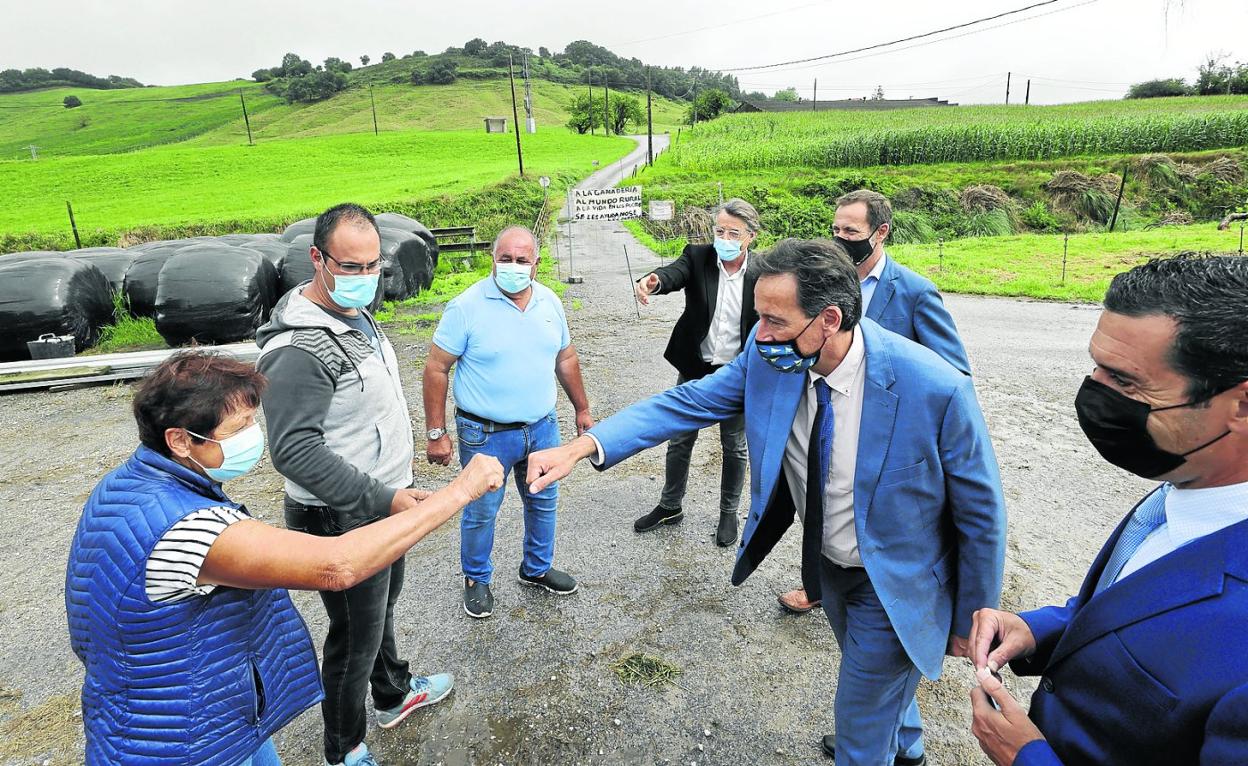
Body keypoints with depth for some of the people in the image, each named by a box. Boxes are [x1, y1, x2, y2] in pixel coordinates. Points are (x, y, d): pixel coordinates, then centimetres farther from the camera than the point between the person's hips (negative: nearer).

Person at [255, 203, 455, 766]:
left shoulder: (355, 315, 5)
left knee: (382, 607, 27)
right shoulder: (299, 349, -27)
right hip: (341, 520, -9)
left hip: (380, 503, 9)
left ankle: (394, 695, 51)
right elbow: (295, 451, -29)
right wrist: (383, 499, -30)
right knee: (356, 635, 9)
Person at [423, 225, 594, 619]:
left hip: (543, 428, 5)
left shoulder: (550, 302, 1)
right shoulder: (467, 307, -15)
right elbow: (436, 369, -11)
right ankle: (477, 580, 36)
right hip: (486, 435, -5)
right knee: (481, 513, 11)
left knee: (543, 503, 19)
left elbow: (566, 359, 13)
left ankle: (537, 569, 43)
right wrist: (437, 433, -12)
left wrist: (582, 409, 15)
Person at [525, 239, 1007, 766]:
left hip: (892, 585, -5)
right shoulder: (770, 355, -20)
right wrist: (583, 445, -27)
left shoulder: (935, 389, -32)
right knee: (869, 670, 33)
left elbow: (981, 514, -19)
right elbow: (691, 401, -15)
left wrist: (970, 621, -7)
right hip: (825, 562, 6)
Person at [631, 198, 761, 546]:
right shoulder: (698, 257, -9)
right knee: (680, 441, 14)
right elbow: (675, 273, -30)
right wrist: (654, 280, -54)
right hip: (695, 370, 1)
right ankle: (670, 506, 35)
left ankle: (729, 513, 36)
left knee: (734, 447, 15)